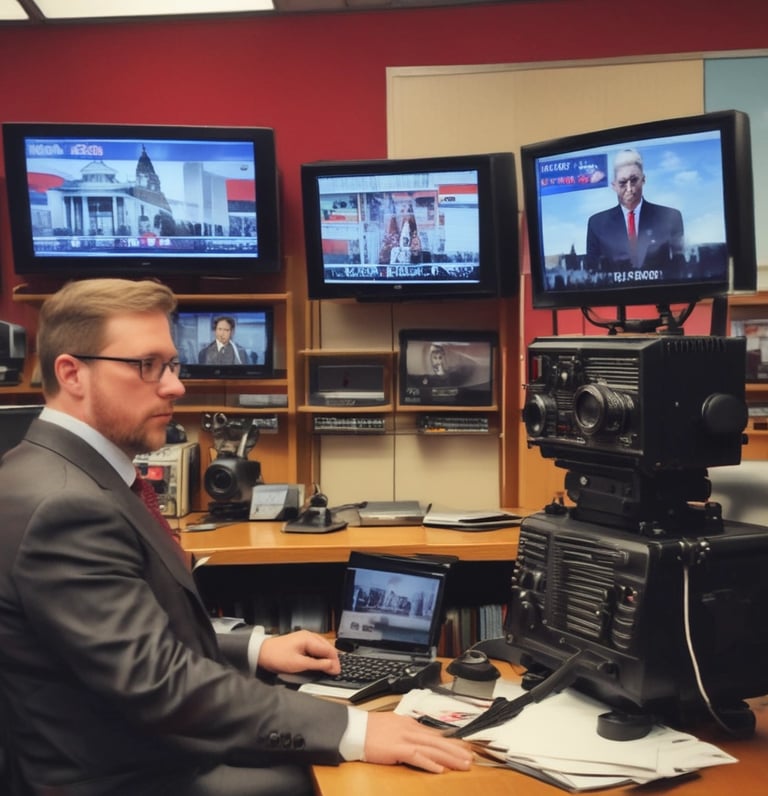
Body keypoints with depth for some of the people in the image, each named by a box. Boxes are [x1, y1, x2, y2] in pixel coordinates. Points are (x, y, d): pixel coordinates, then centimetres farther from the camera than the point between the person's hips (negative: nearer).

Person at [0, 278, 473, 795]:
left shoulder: (67, 475, 7)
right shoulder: (64, 505, -24)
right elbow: (161, 684, -28)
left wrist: (254, 649, 6)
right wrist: (351, 730, -27)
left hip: (146, 750, 9)